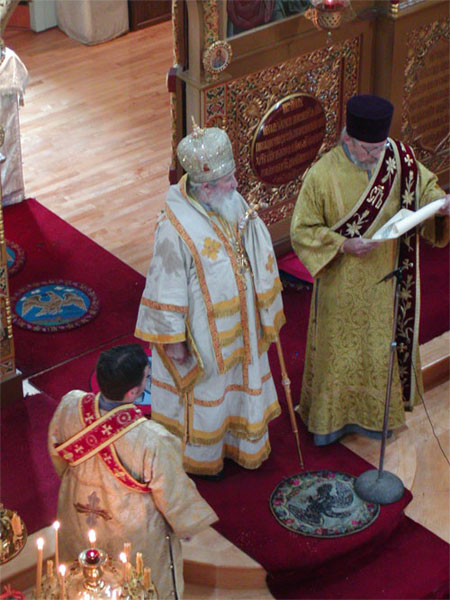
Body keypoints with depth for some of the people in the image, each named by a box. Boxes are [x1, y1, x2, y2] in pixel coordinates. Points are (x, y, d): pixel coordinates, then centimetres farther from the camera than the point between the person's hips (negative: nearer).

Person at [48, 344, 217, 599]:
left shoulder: (70, 406, -27)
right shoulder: (153, 441, -40)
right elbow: (173, 495, -21)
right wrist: (188, 525, 0)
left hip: (79, 514, 4)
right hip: (132, 531, -4)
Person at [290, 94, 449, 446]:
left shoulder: (400, 159, -12)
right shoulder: (323, 175, -20)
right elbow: (302, 231, -12)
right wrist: (343, 245, -25)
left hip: (385, 281, 3)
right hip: (342, 287, -3)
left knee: (382, 347, 18)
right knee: (338, 351, 14)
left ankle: (377, 413, 40)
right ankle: (331, 415, 36)